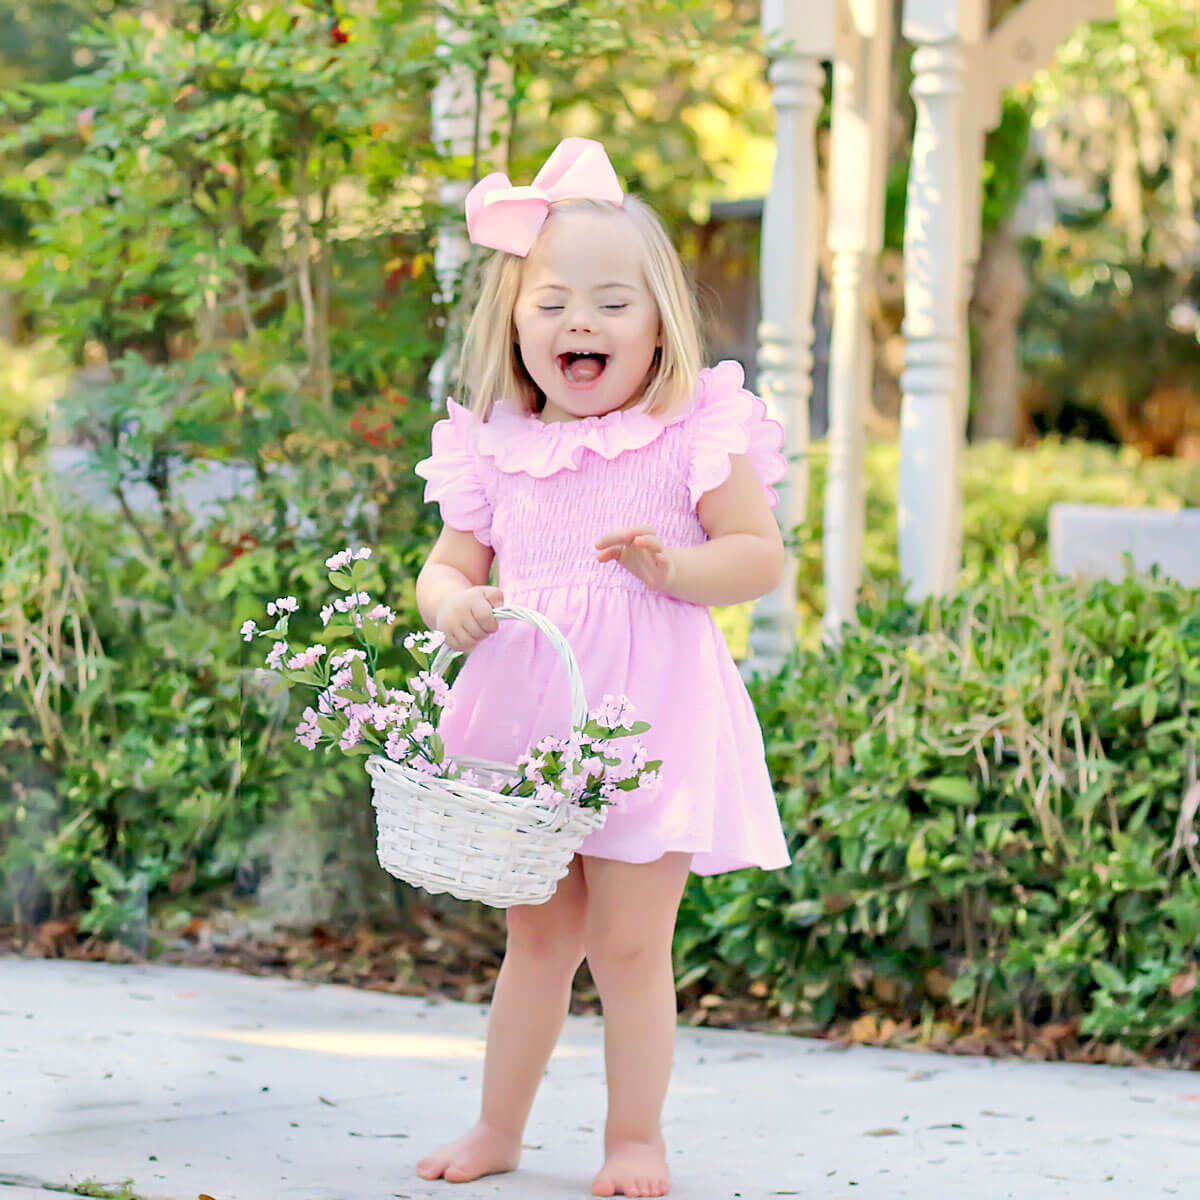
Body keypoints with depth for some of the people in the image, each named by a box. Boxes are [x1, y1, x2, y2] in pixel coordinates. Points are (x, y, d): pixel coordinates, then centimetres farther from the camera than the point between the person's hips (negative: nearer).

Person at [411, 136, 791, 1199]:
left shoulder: (696, 434, -5)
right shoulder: (496, 451, 6)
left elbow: (762, 556, -7)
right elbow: (448, 563, 13)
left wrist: (674, 568, -24)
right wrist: (452, 604, -10)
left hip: (648, 720, -3)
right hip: (526, 729, 4)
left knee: (628, 944, -1)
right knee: (538, 939, 13)